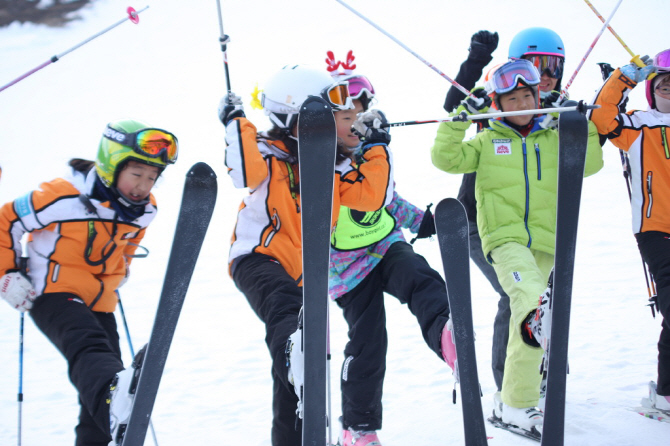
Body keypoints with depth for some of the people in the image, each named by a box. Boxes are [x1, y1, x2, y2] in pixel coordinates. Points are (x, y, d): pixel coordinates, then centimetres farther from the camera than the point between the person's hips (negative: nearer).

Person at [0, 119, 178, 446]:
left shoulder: (145, 211, 2)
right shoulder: (64, 198, -19)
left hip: (99, 303, 8)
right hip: (52, 293, -8)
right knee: (88, 345, -37)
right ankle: (115, 406, -68)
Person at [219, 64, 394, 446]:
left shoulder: (334, 165, 12)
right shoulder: (269, 154, -5)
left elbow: (372, 197, 4)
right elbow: (244, 171, -27)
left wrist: (377, 148, 5)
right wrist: (237, 123, -23)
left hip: (304, 271, 7)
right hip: (258, 258, -7)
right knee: (283, 301, -43)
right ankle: (294, 352, -74)